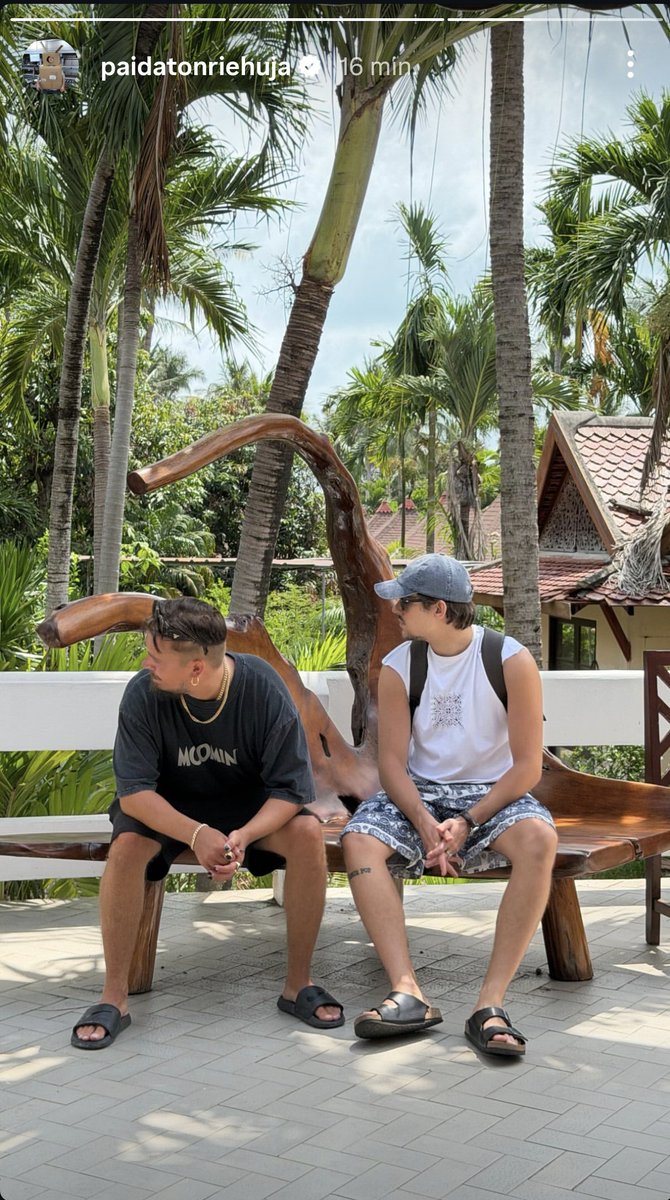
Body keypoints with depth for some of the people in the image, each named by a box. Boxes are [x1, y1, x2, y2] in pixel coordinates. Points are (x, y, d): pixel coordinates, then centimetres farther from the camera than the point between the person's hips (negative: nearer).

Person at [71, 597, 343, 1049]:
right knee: (128, 844, -32)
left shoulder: (264, 689, -24)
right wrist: (197, 834, -39)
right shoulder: (142, 695, -23)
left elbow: (291, 789, -19)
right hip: (168, 806, 0)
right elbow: (133, 792, -23)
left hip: (249, 804, 0)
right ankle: (114, 997, -17)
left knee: (308, 833, -27)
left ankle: (299, 984, -12)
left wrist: (243, 835, -38)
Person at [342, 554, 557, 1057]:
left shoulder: (511, 661, -10)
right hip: (420, 793, 2)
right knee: (359, 840, -27)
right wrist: (424, 823, -23)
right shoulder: (399, 667, -3)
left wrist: (468, 823, -21)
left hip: (493, 792, -2)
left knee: (539, 840, -35)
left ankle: (491, 1003, -34)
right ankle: (408, 993, -33)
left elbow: (528, 764, -11)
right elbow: (393, 761, -4)